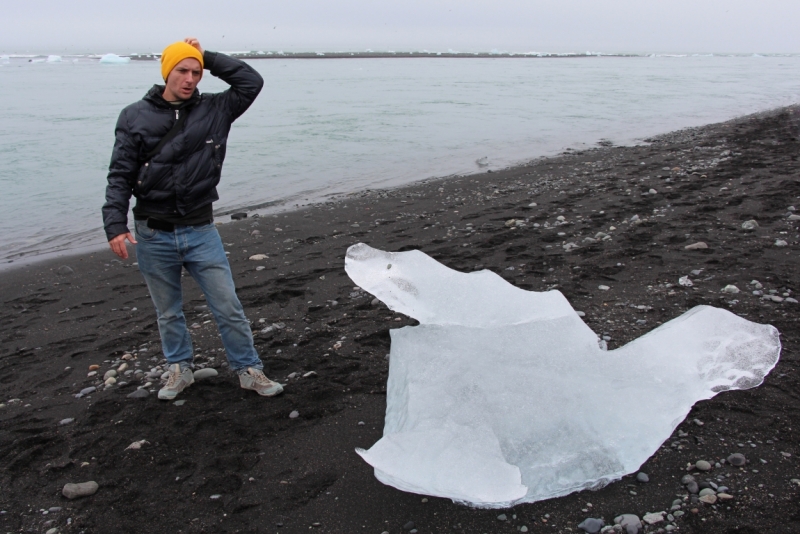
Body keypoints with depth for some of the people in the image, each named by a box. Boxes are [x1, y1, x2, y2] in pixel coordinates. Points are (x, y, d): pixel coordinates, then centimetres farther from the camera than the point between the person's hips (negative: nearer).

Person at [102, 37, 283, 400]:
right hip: (153, 235, 0)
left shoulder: (214, 110, 2)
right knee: (168, 312, 15)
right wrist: (115, 224, -12)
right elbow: (120, 176, -2)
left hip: (200, 230, 0)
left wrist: (208, 57, -5)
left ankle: (249, 370, 16)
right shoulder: (135, 117, -1)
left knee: (228, 307, 1)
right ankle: (180, 369, 34)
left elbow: (251, 82, -5)